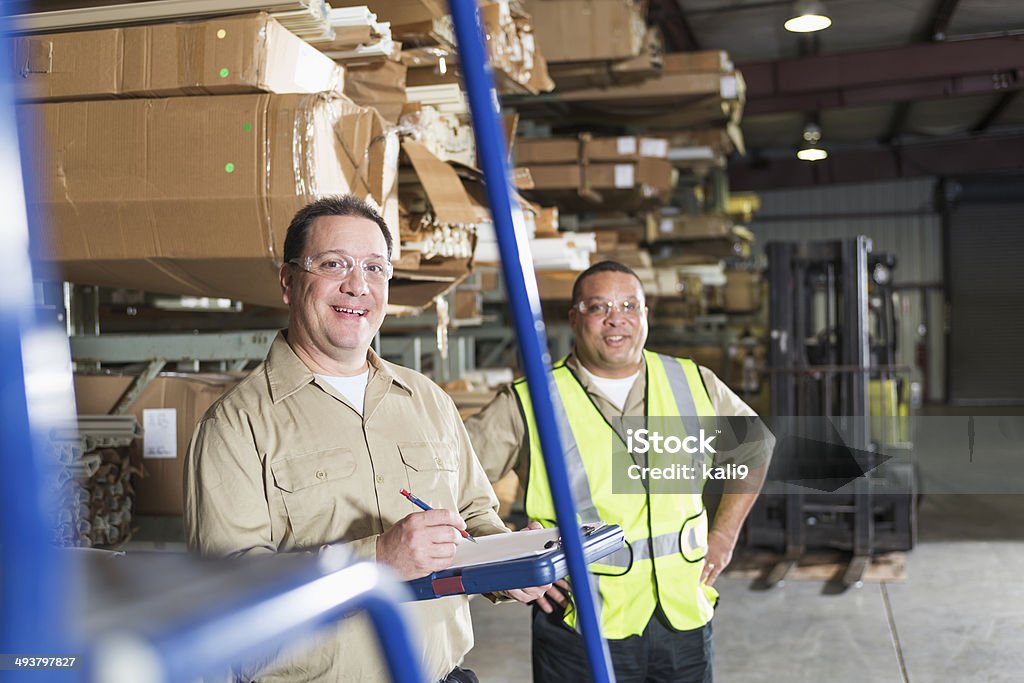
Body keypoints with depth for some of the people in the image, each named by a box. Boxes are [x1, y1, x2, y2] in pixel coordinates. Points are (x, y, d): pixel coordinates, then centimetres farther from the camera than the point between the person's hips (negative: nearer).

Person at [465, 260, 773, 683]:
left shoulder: (693, 384, 3)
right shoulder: (526, 406, -9)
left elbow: (755, 445, 20)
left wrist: (725, 533, 13)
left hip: (685, 619, 4)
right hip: (581, 630, -3)